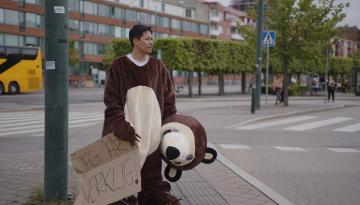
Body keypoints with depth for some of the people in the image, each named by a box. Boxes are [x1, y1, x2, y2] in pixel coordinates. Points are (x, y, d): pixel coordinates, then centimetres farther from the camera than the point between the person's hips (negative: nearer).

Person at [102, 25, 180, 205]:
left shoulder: (158, 67, 8)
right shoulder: (118, 66, -2)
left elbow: (168, 99, 10)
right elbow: (112, 100, -6)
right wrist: (121, 127, -19)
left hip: (151, 127, 3)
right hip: (127, 126, -3)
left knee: (151, 169, 4)